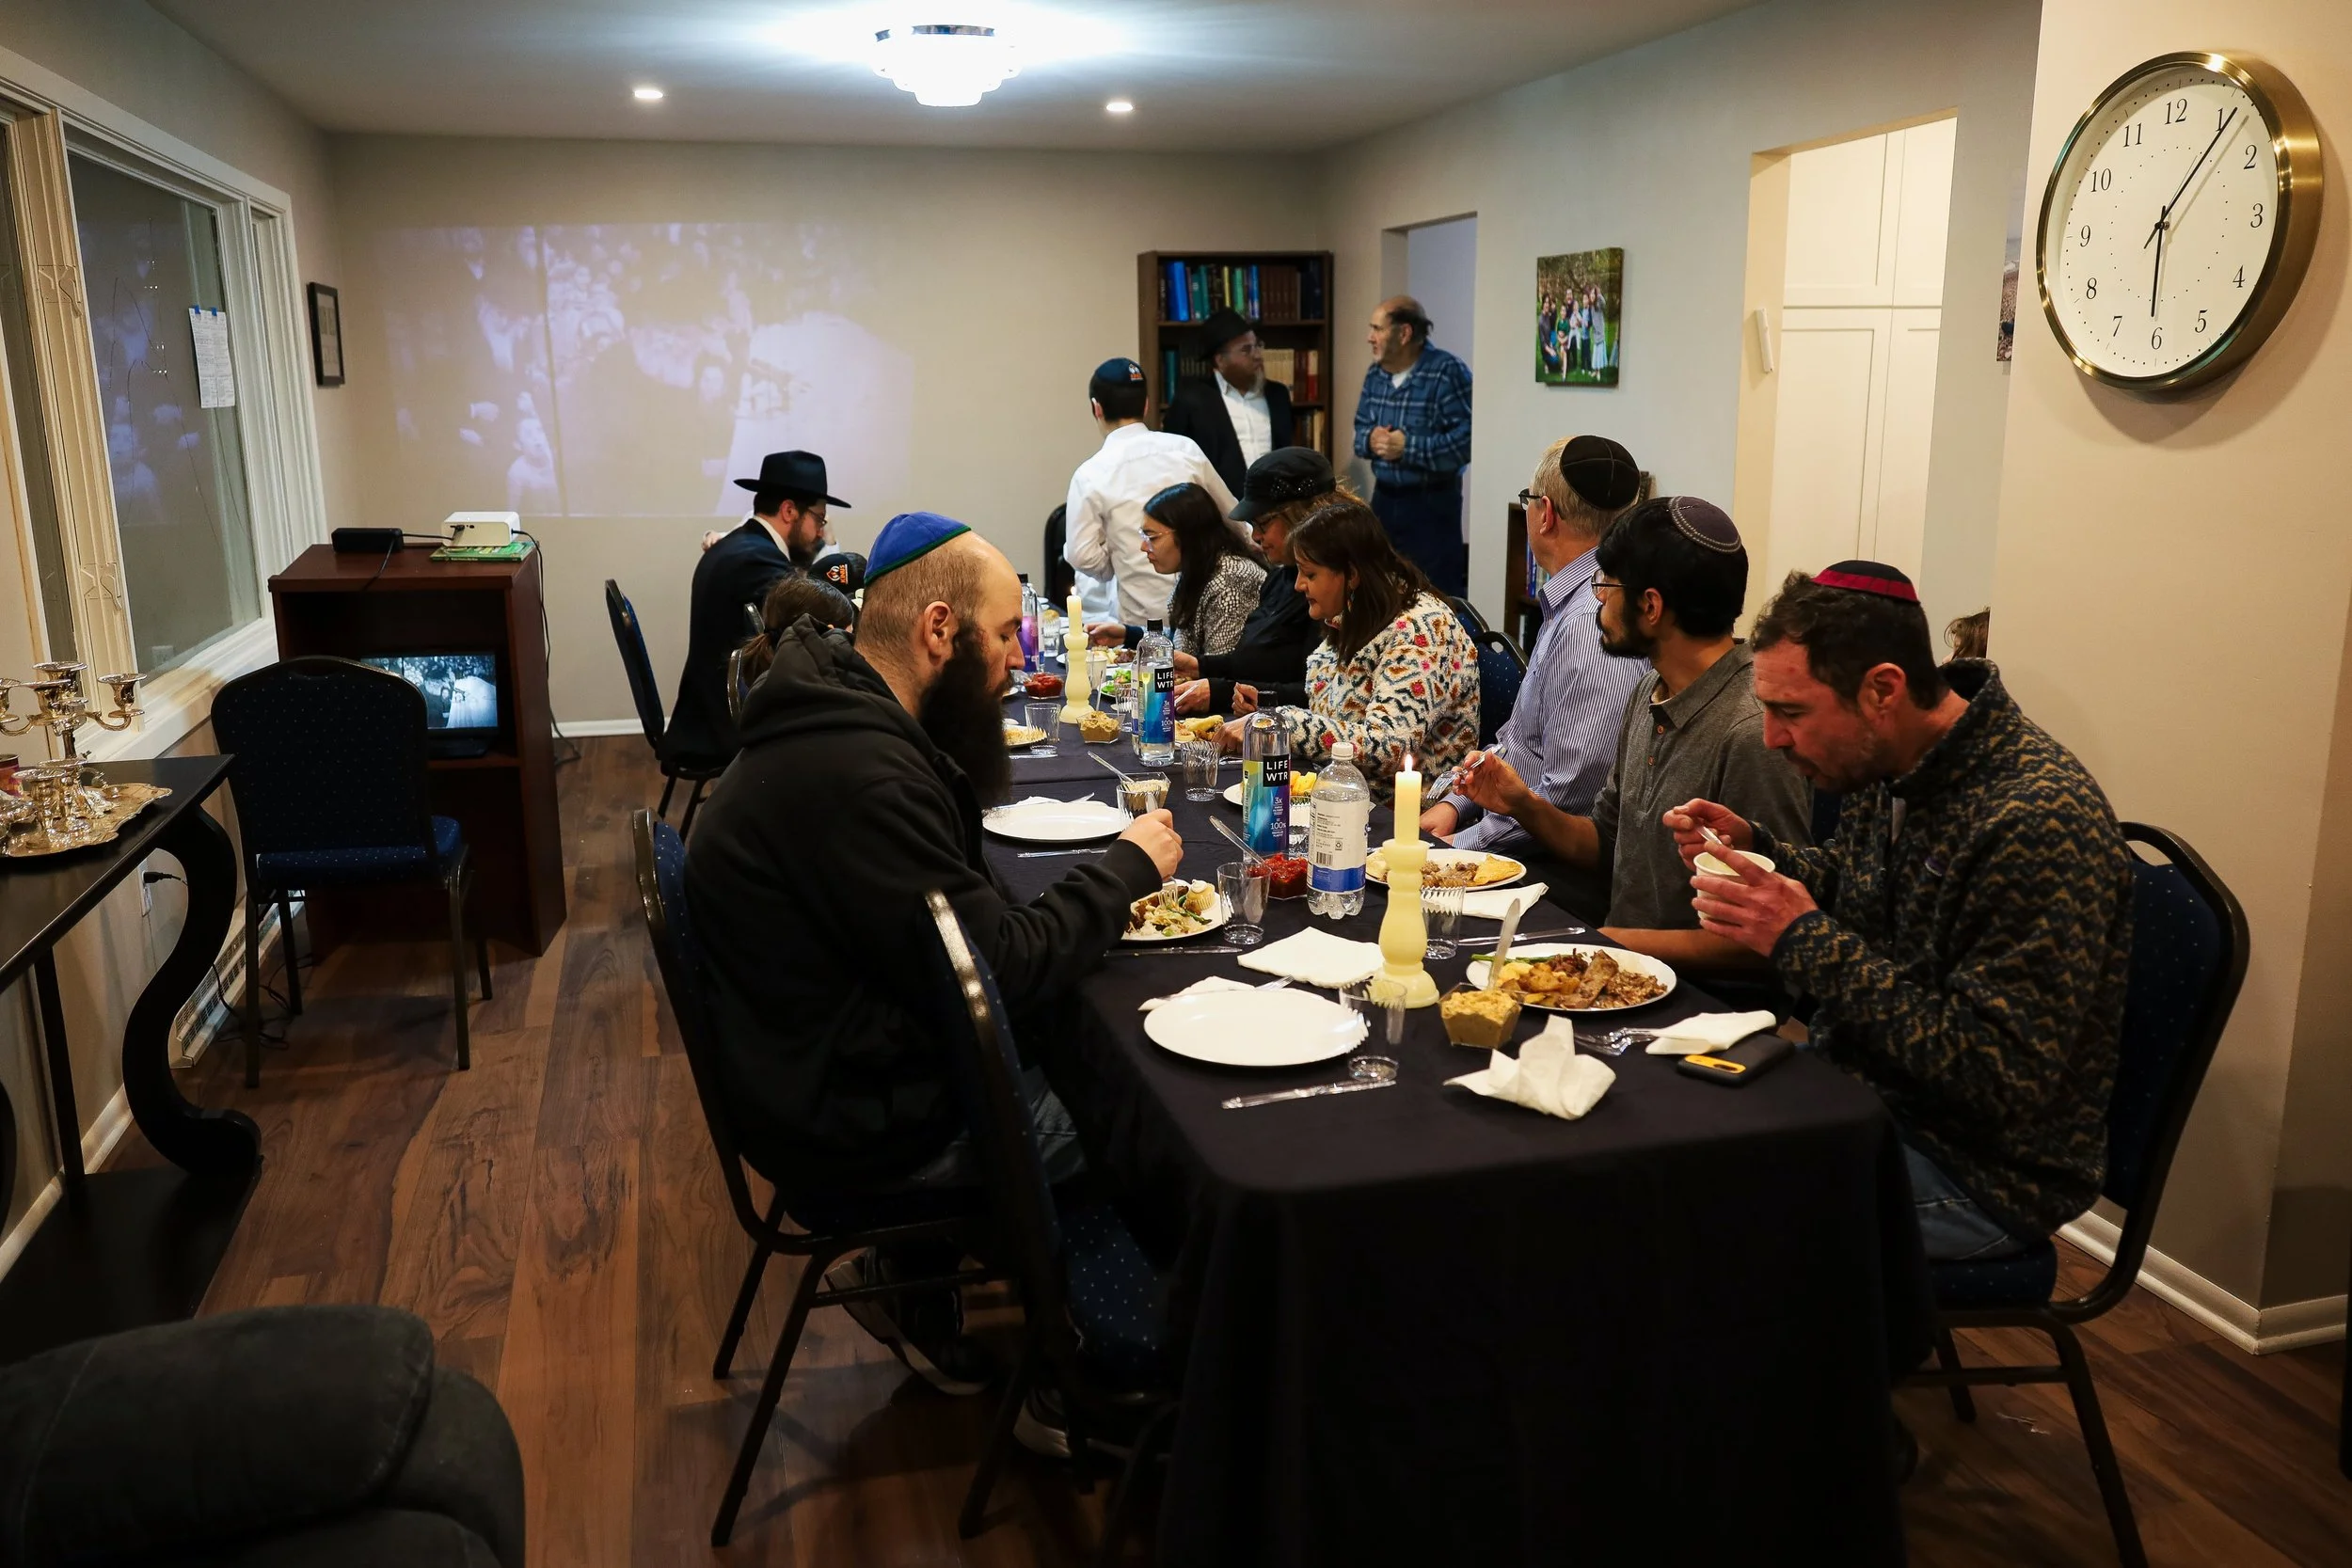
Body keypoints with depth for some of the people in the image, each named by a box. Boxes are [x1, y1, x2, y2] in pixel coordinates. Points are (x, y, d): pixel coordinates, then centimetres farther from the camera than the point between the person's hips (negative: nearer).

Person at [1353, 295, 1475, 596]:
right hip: (1384, 498, 7)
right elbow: (1360, 428, 15)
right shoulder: (1375, 373, 9)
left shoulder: (1447, 372, -15)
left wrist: (1408, 447, -23)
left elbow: (1467, 440, -21)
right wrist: (1370, 440, -9)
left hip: (1432, 503, -7)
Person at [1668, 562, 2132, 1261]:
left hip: (1979, 1173, -8)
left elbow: (2002, 1079, -28)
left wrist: (1806, 942, -27)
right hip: (1859, 1090, 8)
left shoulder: (2038, 822, -27)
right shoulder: (1888, 765, -1)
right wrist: (1752, 849, -4)